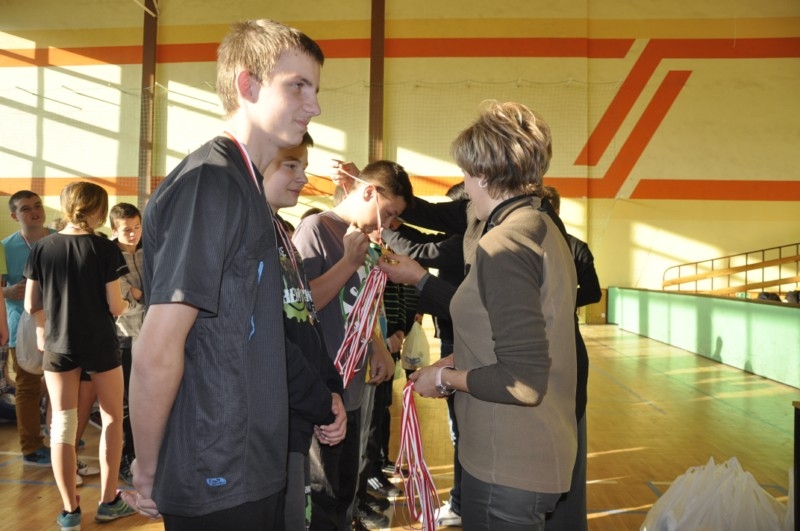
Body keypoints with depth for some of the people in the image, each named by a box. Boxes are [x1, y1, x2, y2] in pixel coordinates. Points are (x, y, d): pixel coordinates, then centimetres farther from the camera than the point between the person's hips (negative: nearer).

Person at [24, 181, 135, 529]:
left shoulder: (41, 248, -3)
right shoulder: (105, 249, -12)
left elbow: (31, 305, 0)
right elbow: (115, 307, -12)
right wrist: (126, 304, 10)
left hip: (58, 345, 3)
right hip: (100, 344, -3)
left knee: (62, 424, 9)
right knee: (112, 418, 14)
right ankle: (108, 501, 21)